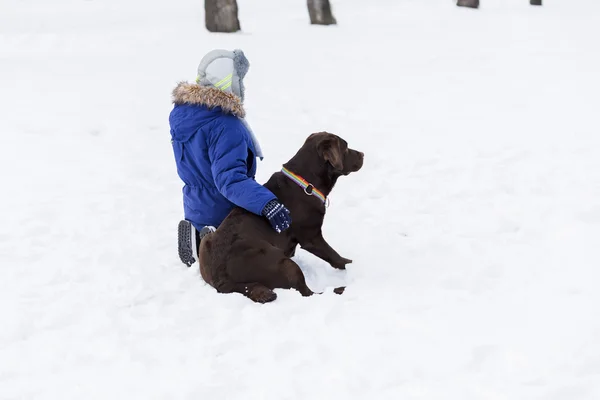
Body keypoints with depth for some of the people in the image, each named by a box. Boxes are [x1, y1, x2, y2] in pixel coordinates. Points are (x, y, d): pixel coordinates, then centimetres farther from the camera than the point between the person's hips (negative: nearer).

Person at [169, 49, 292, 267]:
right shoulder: (225, 127, -31)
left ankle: (200, 239, 2)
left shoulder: (181, 111, -4)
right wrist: (267, 203, -47)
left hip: (195, 211, 8)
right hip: (225, 216, -8)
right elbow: (229, 179, -40)